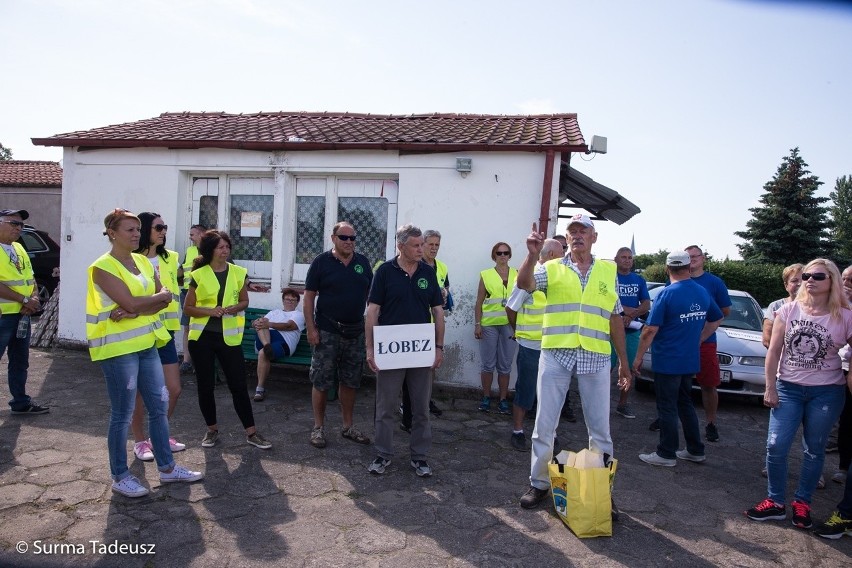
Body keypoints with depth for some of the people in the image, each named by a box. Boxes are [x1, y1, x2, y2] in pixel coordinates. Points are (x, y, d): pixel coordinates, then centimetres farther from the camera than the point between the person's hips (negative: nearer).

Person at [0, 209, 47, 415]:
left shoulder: (19, 248, 14)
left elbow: (30, 278, 15)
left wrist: (34, 298, -3)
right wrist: (24, 300, -17)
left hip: (22, 315, 8)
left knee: (20, 361, 17)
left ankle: (20, 402, 28)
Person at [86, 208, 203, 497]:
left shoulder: (143, 261, 10)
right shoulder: (103, 267, -11)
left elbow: (165, 298, 0)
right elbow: (131, 303, -21)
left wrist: (136, 310, -15)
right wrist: (157, 296, -6)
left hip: (146, 343, 7)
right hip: (118, 347, -7)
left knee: (159, 406, 12)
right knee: (122, 414, 3)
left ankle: (167, 468, 24)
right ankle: (120, 476, 19)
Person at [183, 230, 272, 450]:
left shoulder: (238, 272, 3)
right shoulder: (198, 275, -3)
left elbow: (244, 301, 12)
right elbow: (187, 307, 1)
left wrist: (235, 308, -10)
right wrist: (210, 311, -16)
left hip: (229, 337, 1)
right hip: (202, 337, 0)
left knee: (239, 385, 2)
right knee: (205, 386, 8)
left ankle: (251, 432, 10)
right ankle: (212, 429, 26)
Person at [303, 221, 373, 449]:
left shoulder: (363, 262, 8)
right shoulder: (321, 262, -3)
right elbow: (309, 297, -4)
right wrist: (311, 328, -11)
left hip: (356, 332, 4)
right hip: (327, 332, -4)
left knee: (350, 382, 12)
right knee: (321, 382, 3)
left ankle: (348, 426, 25)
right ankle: (318, 427, 17)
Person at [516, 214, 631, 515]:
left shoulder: (608, 271, 11)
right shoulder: (552, 269, 5)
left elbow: (615, 318, 13)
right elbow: (524, 284, -14)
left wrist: (624, 361, 12)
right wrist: (532, 255, -31)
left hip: (596, 357, 1)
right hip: (556, 354, -1)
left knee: (600, 427, 8)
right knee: (544, 424, 7)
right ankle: (539, 483, 23)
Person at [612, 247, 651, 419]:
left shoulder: (639, 280, 14)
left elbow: (646, 306, 6)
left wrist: (630, 315, -12)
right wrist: (634, 310, -9)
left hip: (632, 330, 5)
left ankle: (623, 404, 18)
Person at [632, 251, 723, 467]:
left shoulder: (667, 294, -17)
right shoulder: (703, 293, 4)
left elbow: (650, 331, -18)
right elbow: (716, 320, 19)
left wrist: (638, 358, -11)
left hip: (667, 362, -7)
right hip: (690, 361, 7)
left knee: (667, 408, 2)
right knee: (685, 404, 19)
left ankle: (666, 454, 11)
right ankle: (695, 450, 27)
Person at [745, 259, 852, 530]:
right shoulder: (789, 310, -2)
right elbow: (774, 351, 0)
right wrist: (770, 388, -3)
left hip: (827, 392, -1)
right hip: (788, 388, 1)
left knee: (814, 450, 10)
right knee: (776, 446, -1)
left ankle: (802, 503, 27)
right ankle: (776, 502, 14)